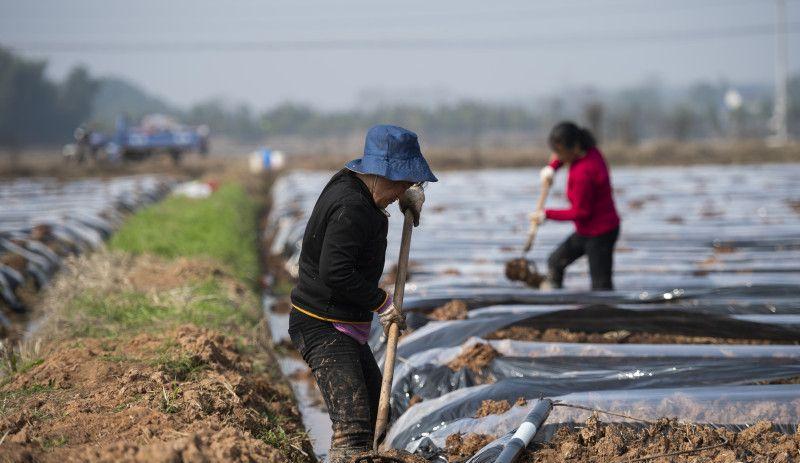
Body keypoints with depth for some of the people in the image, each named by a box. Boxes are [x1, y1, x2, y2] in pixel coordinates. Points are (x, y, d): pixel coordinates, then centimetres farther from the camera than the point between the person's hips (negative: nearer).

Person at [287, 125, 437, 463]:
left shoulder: (351, 182, 8)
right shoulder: (351, 207, -24)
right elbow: (335, 272, -30)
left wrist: (412, 193, 12)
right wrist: (381, 302, -19)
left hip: (344, 326, 11)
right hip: (322, 327, -11)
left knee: (374, 407, 24)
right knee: (353, 423, -21)